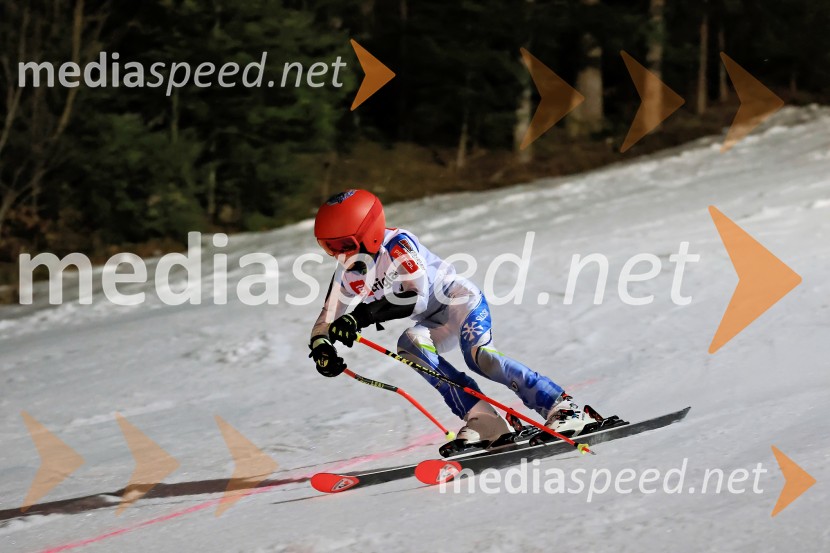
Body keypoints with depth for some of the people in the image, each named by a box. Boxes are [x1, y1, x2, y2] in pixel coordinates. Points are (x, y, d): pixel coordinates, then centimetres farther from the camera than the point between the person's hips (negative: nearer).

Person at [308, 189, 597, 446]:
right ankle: (481, 417, -30)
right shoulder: (346, 274, -4)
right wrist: (321, 350, -24)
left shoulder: (397, 244, -24)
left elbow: (419, 297, -34)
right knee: (410, 343, -26)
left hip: (462, 300, -6)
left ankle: (562, 408, -28)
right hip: (436, 324, 6)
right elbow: (326, 321, 0)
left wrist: (366, 315, -43)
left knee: (477, 354, -32)